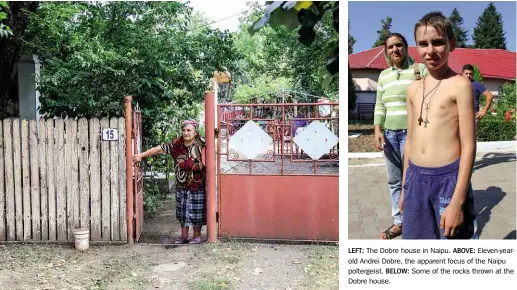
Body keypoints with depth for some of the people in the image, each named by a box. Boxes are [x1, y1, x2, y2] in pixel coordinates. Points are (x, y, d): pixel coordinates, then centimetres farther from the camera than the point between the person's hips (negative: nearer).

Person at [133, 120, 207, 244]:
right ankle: (184, 236, 25)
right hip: (181, 186, 4)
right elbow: (159, 149, 0)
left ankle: (197, 236, 20)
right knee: (182, 211, 12)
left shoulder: (201, 145, -13)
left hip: (197, 186, -4)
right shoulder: (176, 144, -2)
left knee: (196, 212, 4)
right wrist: (141, 155, -1)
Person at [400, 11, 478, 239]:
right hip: (416, 178, 6)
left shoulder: (460, 85, -7)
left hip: (449, 178, -5)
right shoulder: (413, 89, 10)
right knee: (414, 235, 12)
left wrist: (457, 201, -16)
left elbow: (469, 146, -11)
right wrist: (404, 187, 17)